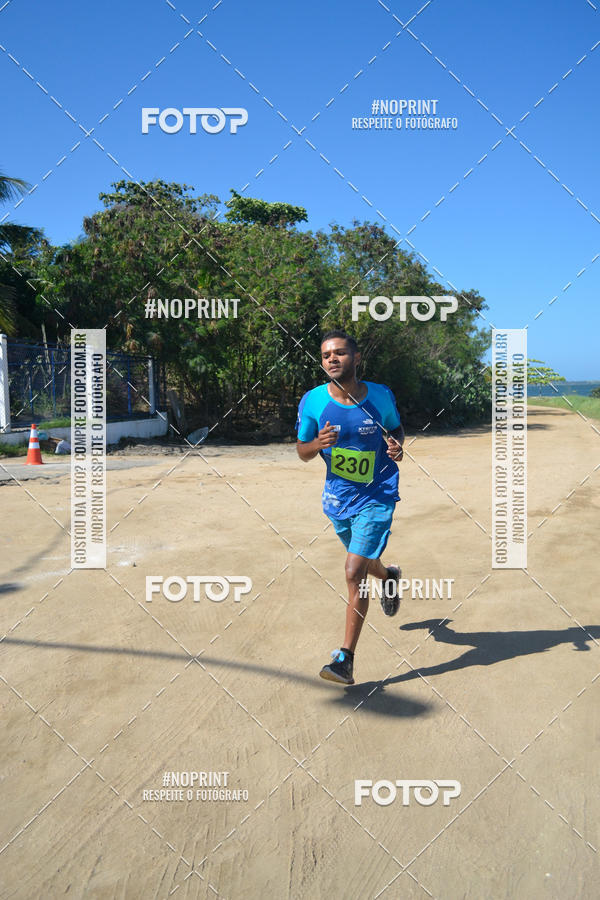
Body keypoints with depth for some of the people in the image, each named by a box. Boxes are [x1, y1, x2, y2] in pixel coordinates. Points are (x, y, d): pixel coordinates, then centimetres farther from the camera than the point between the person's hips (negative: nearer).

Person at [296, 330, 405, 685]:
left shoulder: (381, 396, -10)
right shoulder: (313, 401, -9)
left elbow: (397, 428, 10)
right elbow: (302, 451, 1)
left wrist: (398, 446, -13)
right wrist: (318, 444, -22)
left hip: (376, 498, -3)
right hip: (338, 497, 3)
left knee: (354, 574, -13)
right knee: (363, 563, 24)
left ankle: (346, 659, 0)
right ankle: (390, 576, 62)